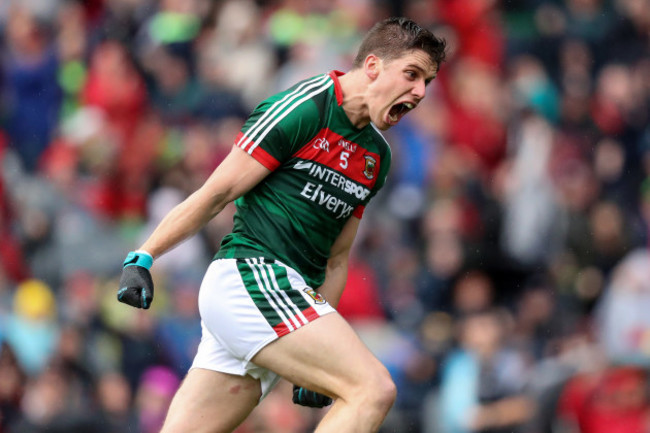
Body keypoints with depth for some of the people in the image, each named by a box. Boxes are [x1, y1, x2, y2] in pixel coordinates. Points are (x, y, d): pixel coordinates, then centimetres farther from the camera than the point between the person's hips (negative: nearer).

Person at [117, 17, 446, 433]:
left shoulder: (377, 156, 18)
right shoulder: (304, 108, -8)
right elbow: (216, 193, -6)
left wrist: (322, 348, 20)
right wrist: (142, 258, -6)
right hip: (250, 275, -8)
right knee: (374, 388, -21)